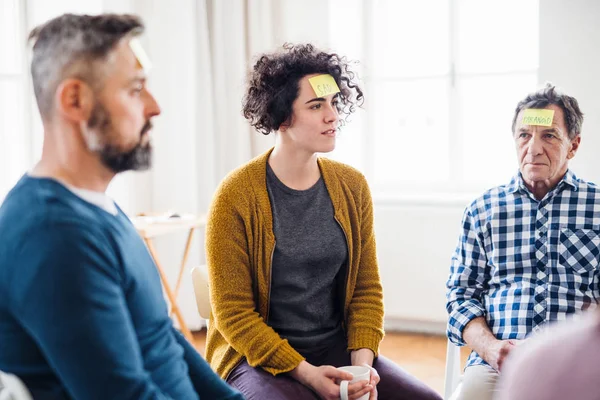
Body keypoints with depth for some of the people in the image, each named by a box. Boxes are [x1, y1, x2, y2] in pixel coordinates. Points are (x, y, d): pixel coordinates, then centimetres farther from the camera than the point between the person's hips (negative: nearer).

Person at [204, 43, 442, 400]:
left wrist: (362, 361, -8)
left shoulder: (352, 186, 3)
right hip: (258, 357, -4)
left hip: (338, 348, 5)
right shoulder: (236, 196, -12)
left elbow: (367, 288, 7)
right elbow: (233, 313, -11)